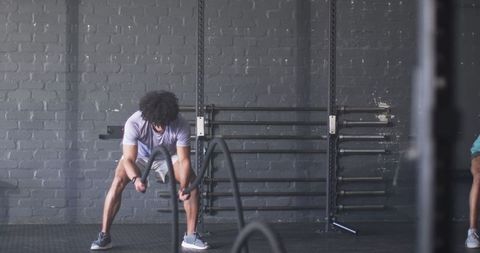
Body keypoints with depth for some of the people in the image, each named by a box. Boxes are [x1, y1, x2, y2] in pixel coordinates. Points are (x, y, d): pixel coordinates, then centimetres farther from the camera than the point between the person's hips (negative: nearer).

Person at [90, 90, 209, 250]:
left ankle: (191, 235, -9)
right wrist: (136, 178, -59)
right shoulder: (134, 123, -39)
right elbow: (129, 159, -38)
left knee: (192, 181, -19)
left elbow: (184, 160, -32)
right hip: (139, 155, -1)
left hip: (167, 156, 2)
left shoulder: (181, 125, -35)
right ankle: (104, 236, -19)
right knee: (118, 181, -27)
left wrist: (184, 187, -49)